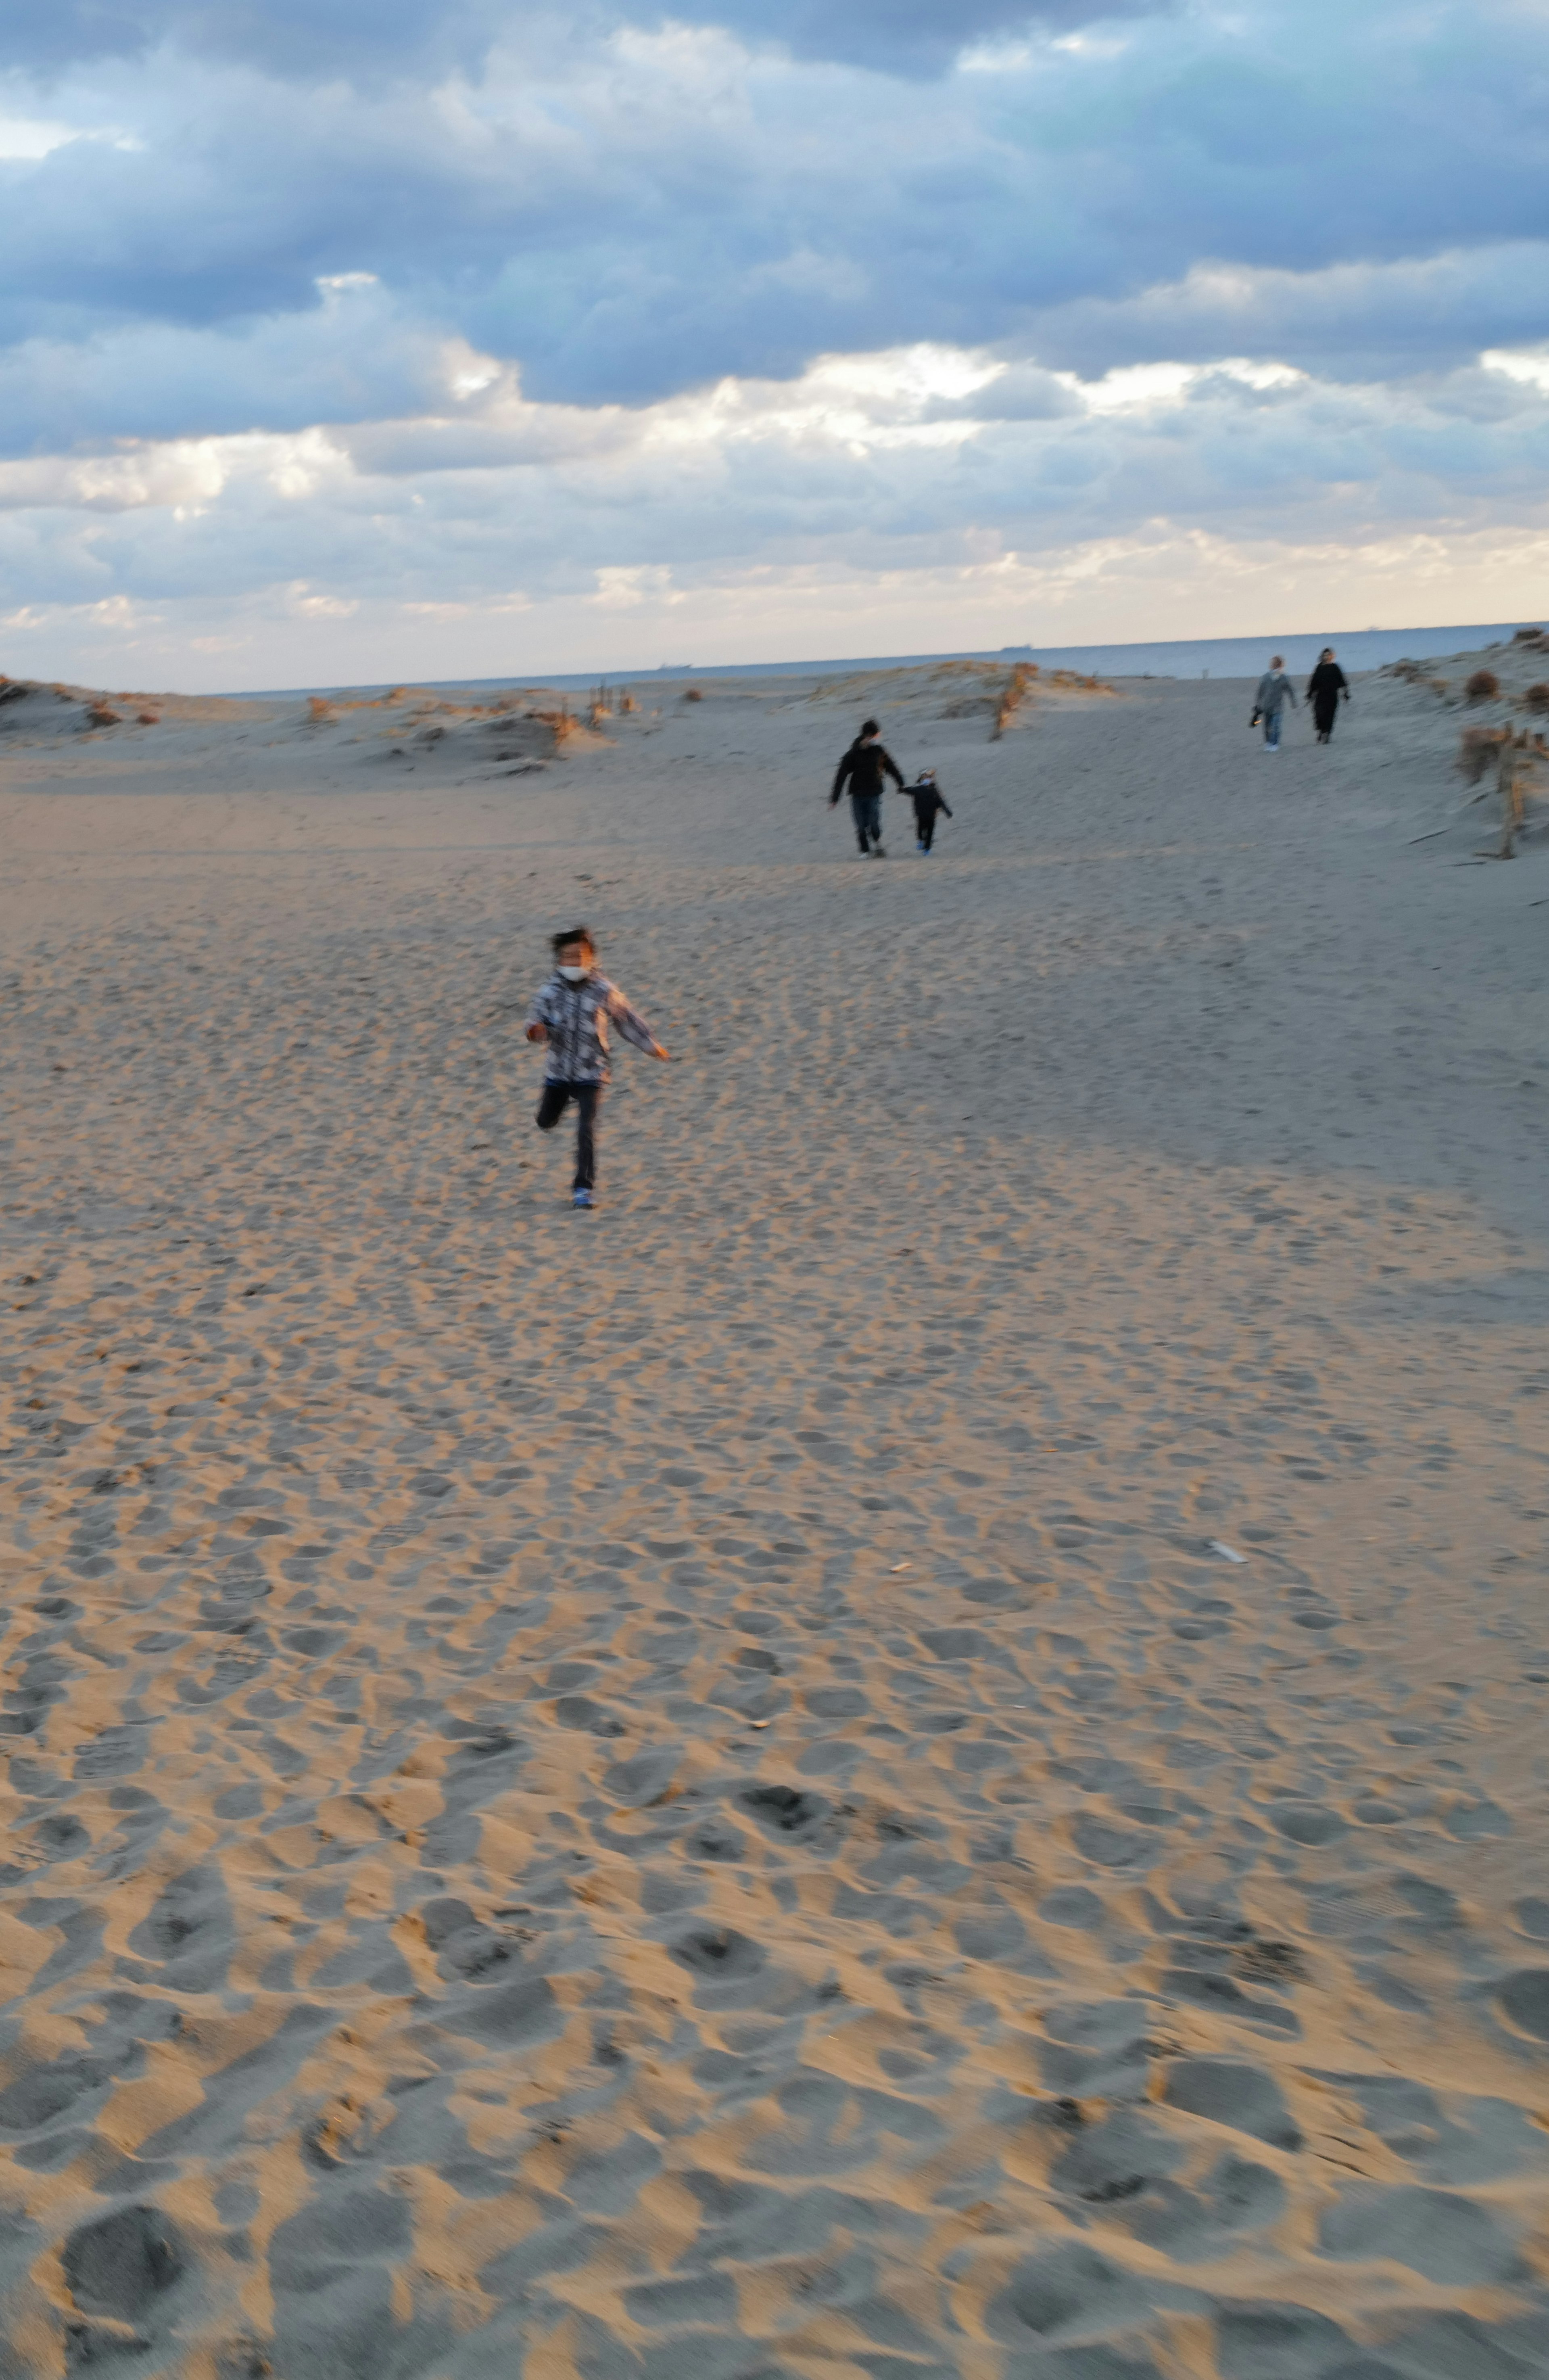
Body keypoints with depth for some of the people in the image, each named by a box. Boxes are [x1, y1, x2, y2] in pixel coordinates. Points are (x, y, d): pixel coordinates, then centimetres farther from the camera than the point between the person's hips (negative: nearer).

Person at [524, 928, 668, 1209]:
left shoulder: (603, 990, -7)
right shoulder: (550, 991, -7)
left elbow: (626, 1018, 6)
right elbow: (537, 1020, -11)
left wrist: (650, 1043, 14)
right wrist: (536, 1030, -37)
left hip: (591, 1073, -2)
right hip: (558, 1071, 2)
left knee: (586, 1129, -13)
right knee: (546, 1123, 18)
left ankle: (583, 1189, -7)